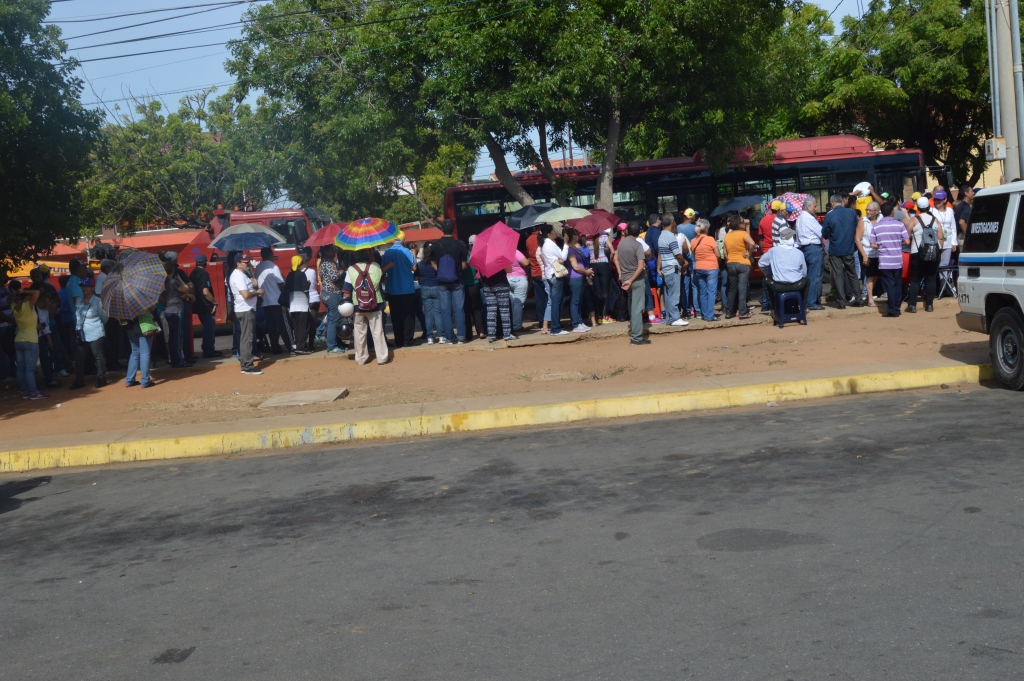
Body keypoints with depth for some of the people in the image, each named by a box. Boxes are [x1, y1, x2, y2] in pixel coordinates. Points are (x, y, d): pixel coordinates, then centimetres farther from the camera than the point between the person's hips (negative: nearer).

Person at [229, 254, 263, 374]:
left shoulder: (244, 274, 15)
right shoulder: (238, 276, -17)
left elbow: (254, 284, 11)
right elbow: (246, 295, -25)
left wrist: (251, 269, 4)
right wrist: (258, 292, -10)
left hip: (248, 309, 11)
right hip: (245, 310, -11)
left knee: (245, 338, 14)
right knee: (247, 338, -9)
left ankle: (245, 364, 20)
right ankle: (248, 367, -9)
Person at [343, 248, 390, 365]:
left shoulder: (351, 270, -5)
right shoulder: (376, 266, -6)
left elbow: (346, 291, -5)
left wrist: (347, 303, 0)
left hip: (358, 307, 0)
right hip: (375, 305, 0)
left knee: (359, 333, 9)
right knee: (378, 331, 5)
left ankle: (361, 358, 15)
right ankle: (382, 357, 7)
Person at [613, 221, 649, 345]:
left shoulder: (621, 243, 4)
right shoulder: (637, 245, -15)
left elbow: (615, 257, 16)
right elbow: (641, 266, -22)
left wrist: (620, 273, 14)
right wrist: (631, 280, -17)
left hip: (625, 278, 7)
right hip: (637, 279, -6)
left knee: (632, 306, 24)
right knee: (637, 308, -5)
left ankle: (633, 330, 34)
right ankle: (636, 337, -5)